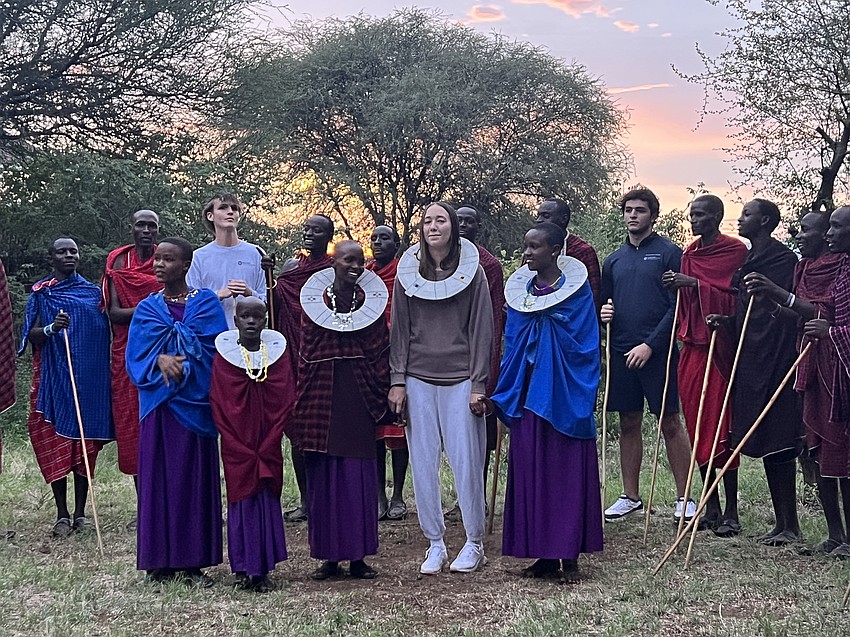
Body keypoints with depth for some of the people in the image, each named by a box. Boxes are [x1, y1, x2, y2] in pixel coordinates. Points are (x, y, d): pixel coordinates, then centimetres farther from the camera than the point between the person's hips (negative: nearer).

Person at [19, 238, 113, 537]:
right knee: (55, 445, -4)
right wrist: (52, 328, -24)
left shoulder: (93, 292, 12)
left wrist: (105, 376, 7)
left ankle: (80, 513, 8)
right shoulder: (41, 292, 5)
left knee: (85, 444, 2)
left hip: (90, 378, 2)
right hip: (54, 379, -2)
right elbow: (32, 336, -3)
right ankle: (62, 515, 3)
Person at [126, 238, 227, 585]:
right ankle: (161, 559, 7)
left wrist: (180, 364, -15)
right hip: (158, 404, 2)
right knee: (158, 475, 1)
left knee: (193, 475, -2)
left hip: (192, 404, -2)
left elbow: (213, 348, -5)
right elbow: (136, 353, 4)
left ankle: (192, 560, 3)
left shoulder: (205, 303, 4)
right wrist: (161, 360, -15)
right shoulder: (147, 308, 12)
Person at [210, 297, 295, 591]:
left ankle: (263, 568, 9)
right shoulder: (224, 356, -2)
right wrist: (244, 451, -8)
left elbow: (285, 403, -1)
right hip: (237, 449, -1)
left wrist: (265, 450, -7)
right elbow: (219, 407, -3)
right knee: (242, 502, 1)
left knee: (267, 499, 2)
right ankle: (245, 569, 8)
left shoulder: (276, 353, 1)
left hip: (268, 448, 1)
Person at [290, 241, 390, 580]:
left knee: (360, 476, 1)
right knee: (323, 476, 4)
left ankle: (358, 555, 9)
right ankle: (329, 555, 12)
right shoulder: (313, 303, 4)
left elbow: (381, 354, 7)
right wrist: (301, 404, 2)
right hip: (322, 397, 0)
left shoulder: (373, 302, 6)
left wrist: (380, 394, -1)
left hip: (360, 399, 0)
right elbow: (305, 354, 6)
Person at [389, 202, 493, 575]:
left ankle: (474, 544, 12)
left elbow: (481, 329, 1)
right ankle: (435, 544, 14)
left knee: (466, 461, -2)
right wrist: (397, 381, 1)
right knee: (422, 464, 3)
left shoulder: (472, 272, 2)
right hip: (418, 380, 2)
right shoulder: (407, 273, 8)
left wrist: (479, 384, -5)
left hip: (460, 379, -2)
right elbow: (399, 330, 9)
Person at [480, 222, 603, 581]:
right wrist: (503, 394, 7)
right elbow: (512, 346, 12)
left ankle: (569, 555, 7)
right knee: (531, 472, 5)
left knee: (568, 471, 1)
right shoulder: (519, 290, 9)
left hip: (565, 398, -5)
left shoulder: (576, 289, -4)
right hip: (529, 396, 5)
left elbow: (585, 347, -5)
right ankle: (544, 555, 13)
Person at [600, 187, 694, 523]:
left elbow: (677, 306, -8)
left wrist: (650, 344, -14)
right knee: (629, 424, 10)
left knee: (670, 423, -1)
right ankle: (630, 496, 18)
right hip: (622, 353, 5)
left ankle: (684, 497, 6)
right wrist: (603, 314, -1)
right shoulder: (614, 260, 14)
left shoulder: (669, 252, -2)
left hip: (657, 352, -5)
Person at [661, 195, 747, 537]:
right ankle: (711, 506, 15)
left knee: (721, 426, -7)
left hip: (720, 347, -6)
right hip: (692, 346, 6)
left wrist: (694, 283, -15)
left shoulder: (735, 251, -3)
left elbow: (734, 296, -11)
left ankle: (731, 511, -1)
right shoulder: (689, 254, 16)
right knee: (697, 426, 7)